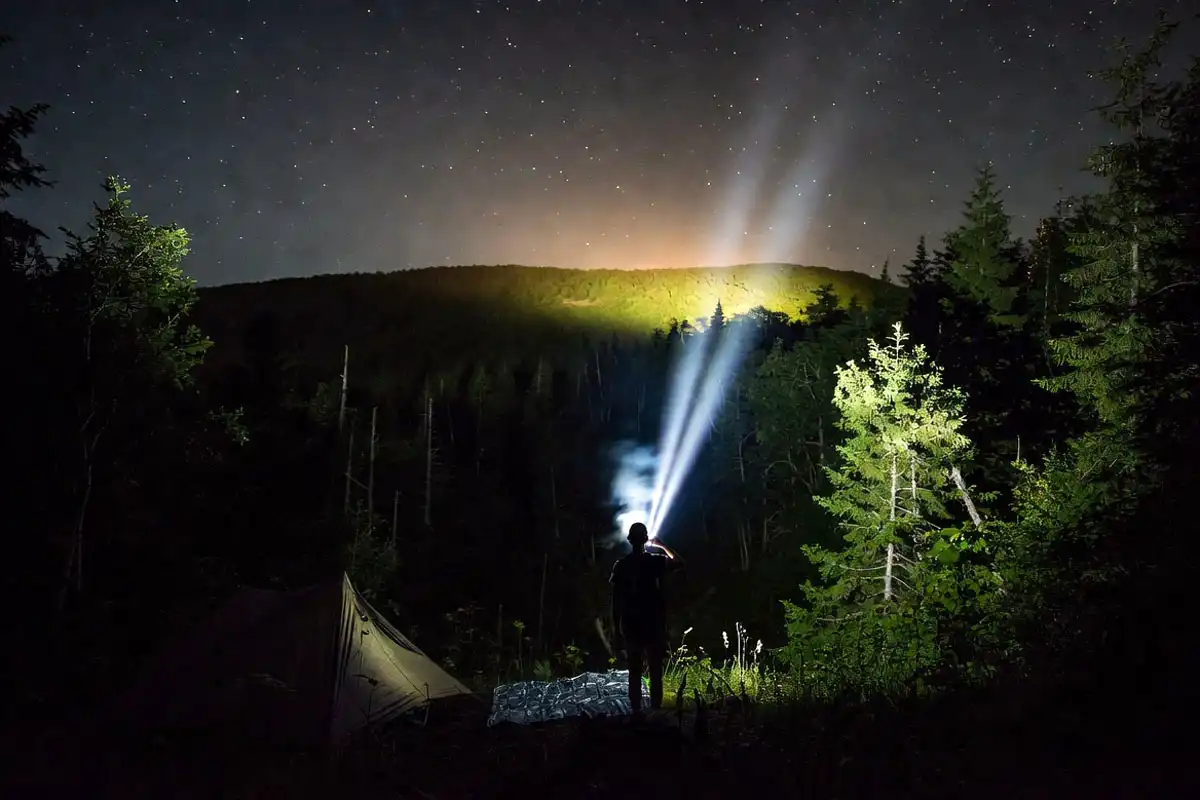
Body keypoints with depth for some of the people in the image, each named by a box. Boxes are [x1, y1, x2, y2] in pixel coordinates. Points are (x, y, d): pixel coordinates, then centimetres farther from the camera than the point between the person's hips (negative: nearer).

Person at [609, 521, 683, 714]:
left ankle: (637, 711, 3)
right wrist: (663, 546, 24)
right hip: (653, 624, -1)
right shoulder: (656, 561, -3)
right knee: (655, 672, 2)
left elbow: (616, 599, -2)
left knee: (634, 671, 5)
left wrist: (617, 626, 6)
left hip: (630, 625, 1)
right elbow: (679, 562, 16)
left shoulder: (621, 565, -1)